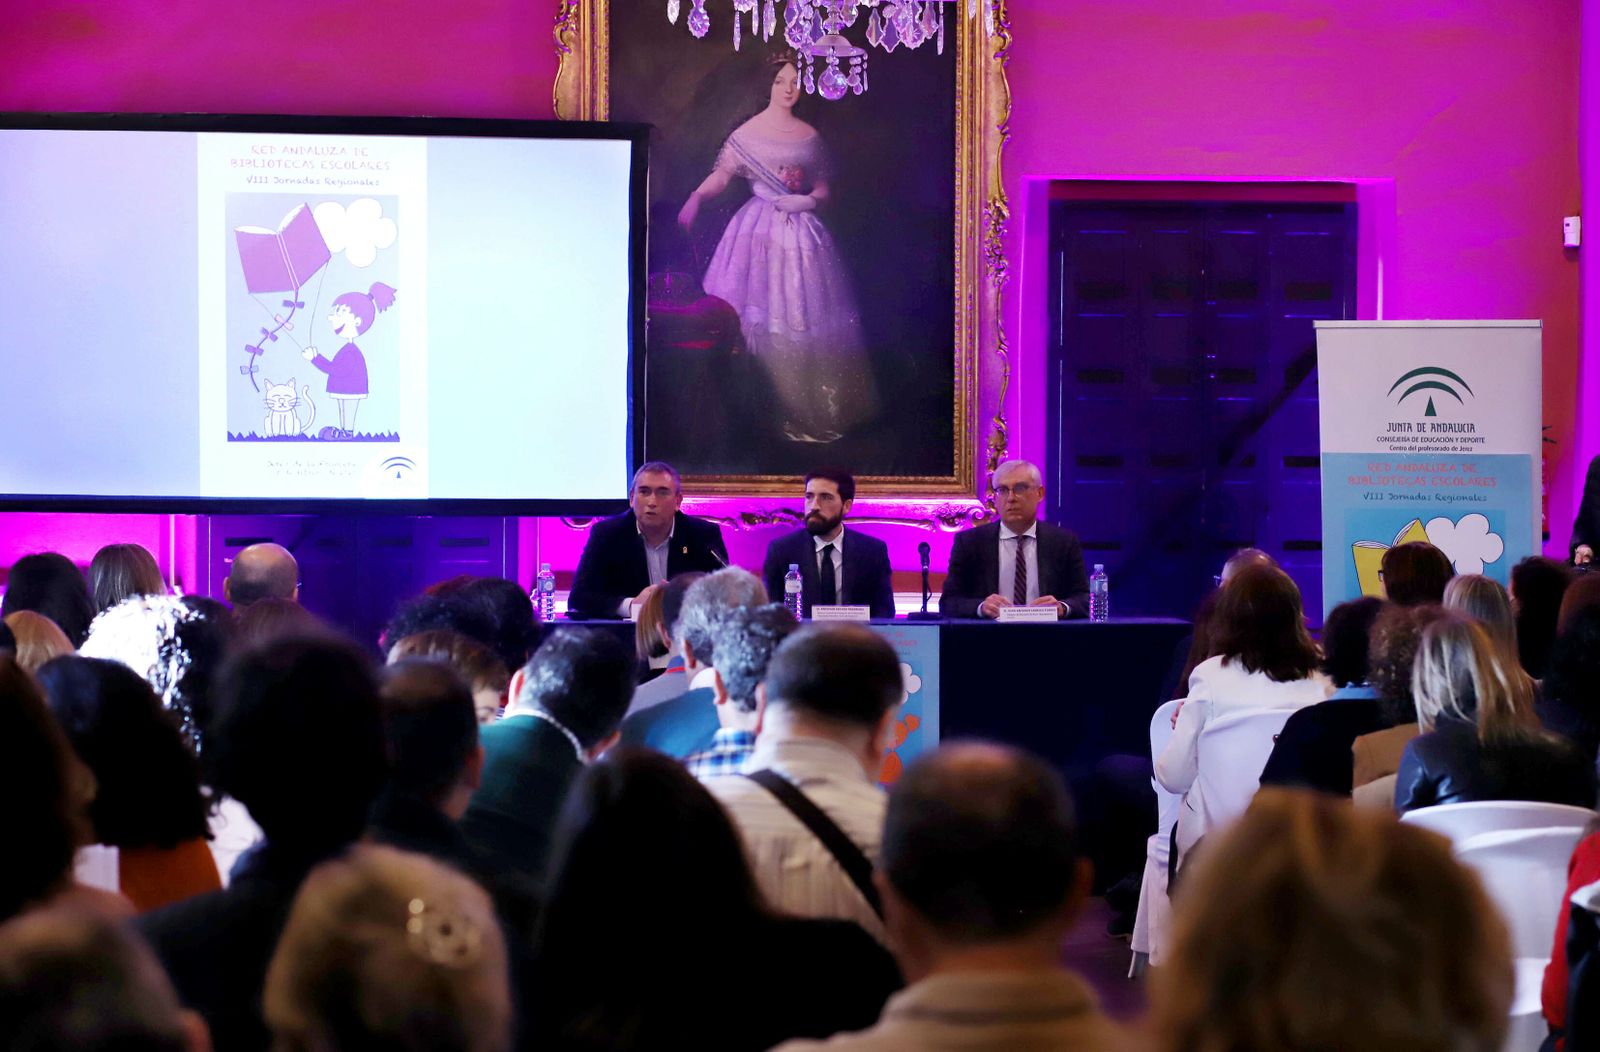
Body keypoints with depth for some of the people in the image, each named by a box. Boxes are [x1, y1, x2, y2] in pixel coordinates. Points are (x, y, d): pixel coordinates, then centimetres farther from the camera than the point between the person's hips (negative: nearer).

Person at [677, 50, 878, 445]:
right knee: (762, 320, -6)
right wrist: (696, 197, -26)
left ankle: (807, 409, 9)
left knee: (805, 320, 3)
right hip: (761, 229, -3)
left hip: (802, 230, 3)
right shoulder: (748, 132, 0)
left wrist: (810, 200, -9)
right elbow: (722, 174, -8)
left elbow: (824, 190, 13)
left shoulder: (809, 137, 10)